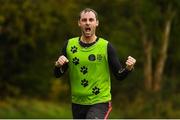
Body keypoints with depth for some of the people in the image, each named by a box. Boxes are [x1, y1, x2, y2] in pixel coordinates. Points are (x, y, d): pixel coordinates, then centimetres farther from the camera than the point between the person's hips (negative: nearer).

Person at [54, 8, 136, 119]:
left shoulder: (106, 46, -5)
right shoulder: (70, 45, 3)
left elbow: (119, 75, -2)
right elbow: (57, 74, 7)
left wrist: (128, 68, -23)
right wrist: (58, 65, -15)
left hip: (100, 102, -4)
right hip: (77, 103, 4)